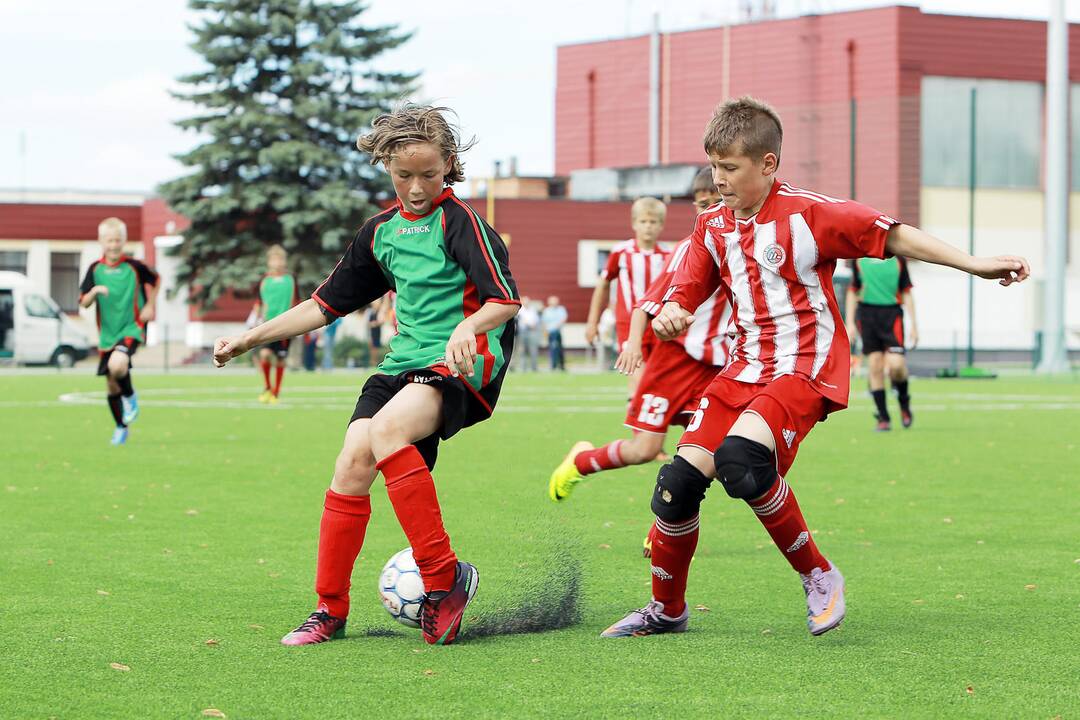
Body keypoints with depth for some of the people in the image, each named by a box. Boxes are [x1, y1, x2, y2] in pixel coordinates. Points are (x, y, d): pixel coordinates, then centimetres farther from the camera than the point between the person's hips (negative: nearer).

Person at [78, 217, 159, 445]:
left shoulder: (134, 266, -5)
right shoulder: (95, 269, 0)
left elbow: (154, 280, 14)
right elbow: (83, 303, -2)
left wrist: (150, 306, 4)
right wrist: (94, 291, -22)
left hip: (131, 329, -4)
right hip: (107, 333, 4)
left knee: (117, 365, -32)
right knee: (111, 385, 9)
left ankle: (130, 396, -2)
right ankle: (120, 428, 28)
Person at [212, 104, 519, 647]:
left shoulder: (459, 222, -6)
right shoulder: (382, 231, 15)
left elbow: (506, 299, -16)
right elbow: (328, 302, 25)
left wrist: (468, 326, -37)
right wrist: (251, 338, 23)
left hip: (462, 363, -7)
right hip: (403, 359, 7)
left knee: (386, 432, -32)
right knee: (352, 463, -12)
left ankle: (445, 579, -24)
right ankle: (330, 610, 0)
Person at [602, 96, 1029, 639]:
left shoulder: (807, 215, -10)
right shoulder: (712, 228, 8)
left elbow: (892, 235, -8)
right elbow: (682, 297, 13)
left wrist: (975, 264, -13)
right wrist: (667, 317, -13)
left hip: (805, 370, -6)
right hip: (744, 370, 6)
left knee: (739, 458, -32)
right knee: (681, 477, -6)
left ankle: (818, 577, -12)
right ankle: (666, 610, 15)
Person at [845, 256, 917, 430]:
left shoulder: (898, 259, 7)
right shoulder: (858, 258, 8)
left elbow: (906, 293, 9)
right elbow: (852, 292, 13)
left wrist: (913, 325, 5)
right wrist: (850, 323, 6)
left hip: (892, 313, -1)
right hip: (867, 313, 1)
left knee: (896, 364, -16)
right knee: (875, 368, -1)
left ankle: (904, 401, 13)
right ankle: (883, 418, 6)